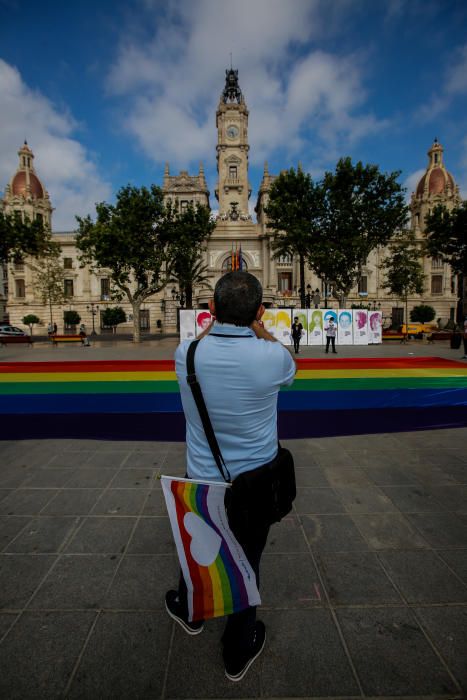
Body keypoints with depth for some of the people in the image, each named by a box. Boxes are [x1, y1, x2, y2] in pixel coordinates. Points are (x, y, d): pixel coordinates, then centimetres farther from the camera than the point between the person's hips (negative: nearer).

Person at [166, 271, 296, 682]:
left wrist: (216, 321, 5)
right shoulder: (271, 357, -23)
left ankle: (189, 610, 57)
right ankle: (238, 651, 44)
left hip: (201, 479, 2)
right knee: (246, 561, 20)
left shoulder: (186, 354, -17)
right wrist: (257, 326, 2)